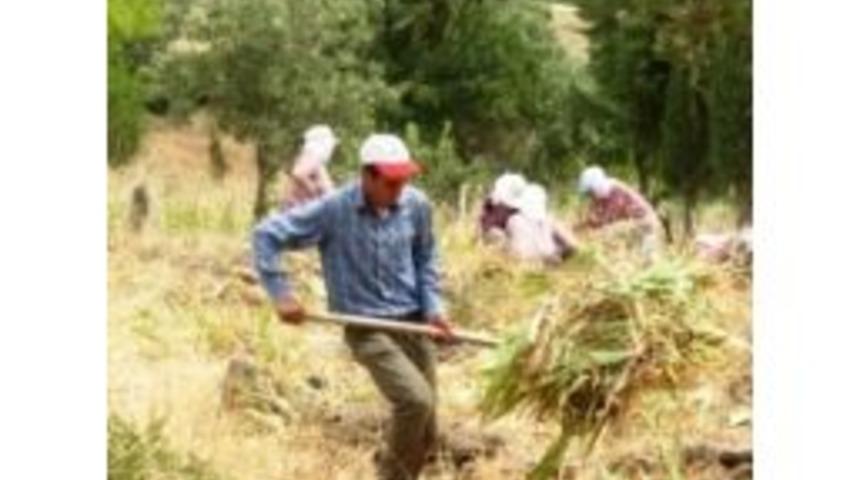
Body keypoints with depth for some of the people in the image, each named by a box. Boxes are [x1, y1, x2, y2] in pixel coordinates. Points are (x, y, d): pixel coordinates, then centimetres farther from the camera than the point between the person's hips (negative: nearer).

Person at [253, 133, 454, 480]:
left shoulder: (417, 206, -3)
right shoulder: (333, 210, -15)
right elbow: (267, 234, -10)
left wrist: (433, 307, 3)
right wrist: (280, 293, -15)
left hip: (413, 322, 5)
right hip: (366, 329, -5)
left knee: (425, 433, 8)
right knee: (417, 400, -26)